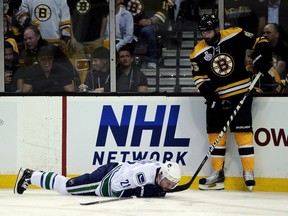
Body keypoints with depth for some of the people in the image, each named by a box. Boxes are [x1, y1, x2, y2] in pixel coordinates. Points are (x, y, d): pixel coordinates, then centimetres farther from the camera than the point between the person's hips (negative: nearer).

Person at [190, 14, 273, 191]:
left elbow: (260, 43, 0)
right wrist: (212, 96, -15)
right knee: (215, 134, 5)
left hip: (241, 93, -3)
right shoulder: (199, 53, -3)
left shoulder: (236, 36, -9)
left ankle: (249, 173, 1)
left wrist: (261, 61, -13)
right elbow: (200, 79, -4)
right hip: (217, 97, 3)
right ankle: (218, 174, 15)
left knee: (242, 132, -6)